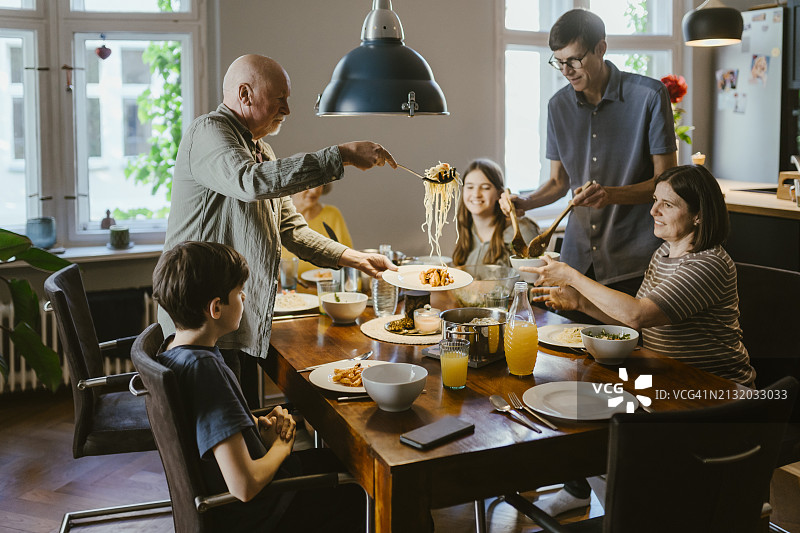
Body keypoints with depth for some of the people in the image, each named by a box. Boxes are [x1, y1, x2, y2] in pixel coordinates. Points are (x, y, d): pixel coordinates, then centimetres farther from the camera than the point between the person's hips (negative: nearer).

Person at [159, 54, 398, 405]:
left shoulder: (260, 151, 21)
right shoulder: (209, 132, -10)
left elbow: (290, 229, 24)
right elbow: (252, 182, -31)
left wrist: (352, 258, 14)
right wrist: (342, 155, -29)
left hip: (244, 327, 9)